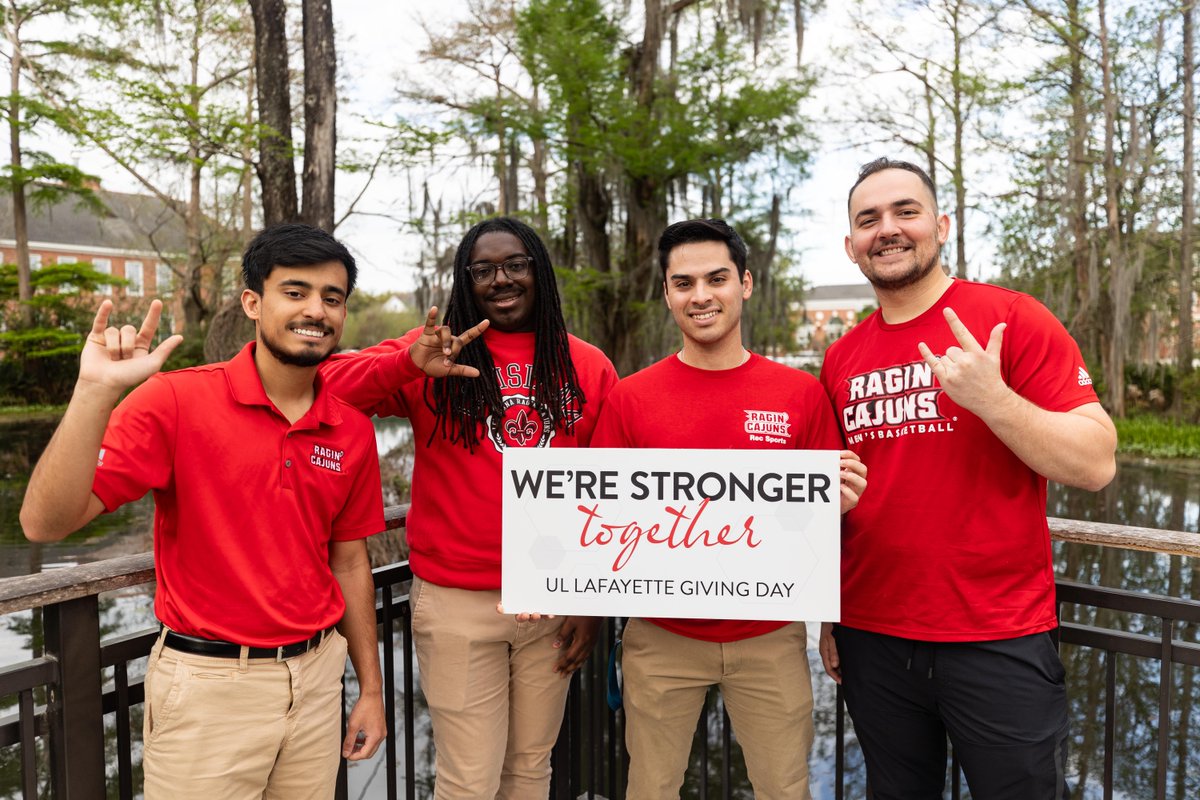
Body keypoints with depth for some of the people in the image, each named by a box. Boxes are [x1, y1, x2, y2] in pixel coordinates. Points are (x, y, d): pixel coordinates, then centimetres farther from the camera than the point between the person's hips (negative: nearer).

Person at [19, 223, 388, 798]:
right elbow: (45, 524, -18)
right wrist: (96, 392, -30)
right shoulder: (175, 400, -13)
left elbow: (348, 562, 7)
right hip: (207, 686, -4)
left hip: (318, 677, 4)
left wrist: (371, 688, 10)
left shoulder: (353, 431, -1)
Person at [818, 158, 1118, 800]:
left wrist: (991, 398, -24)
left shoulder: (1012, 319, -7)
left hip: (1000, 643, -3)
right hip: (871, 641, 4)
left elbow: (1095, 466, -11)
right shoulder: (840, 360, 5)